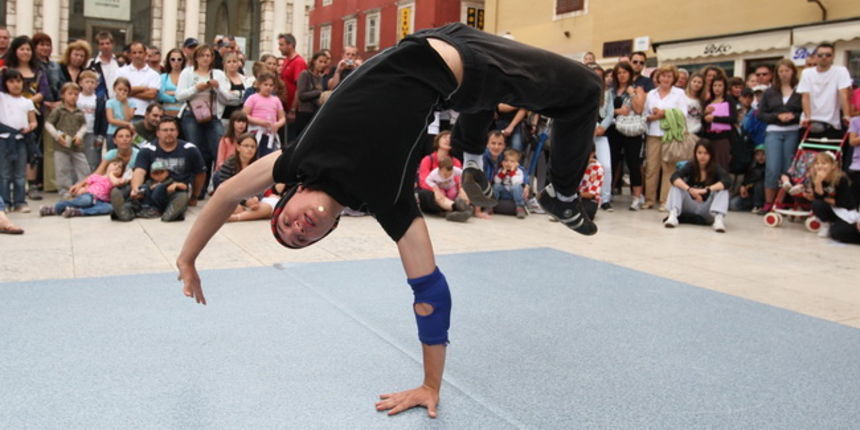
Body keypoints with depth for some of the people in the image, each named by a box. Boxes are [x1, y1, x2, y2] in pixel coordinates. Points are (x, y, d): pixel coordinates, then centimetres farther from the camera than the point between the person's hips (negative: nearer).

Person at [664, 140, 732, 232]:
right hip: (690, 207, 1)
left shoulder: (716, 168, -9)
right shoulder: (690, 165, -7)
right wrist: (689, 189, -40)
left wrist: (707, 190, -39)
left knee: (723, 190, -23)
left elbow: (727, 181, -28)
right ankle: (673, 215, -37)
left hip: (707, 209, -1)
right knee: (678, 185, -19)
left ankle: (718, 218, -42)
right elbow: (674, 177, -25)